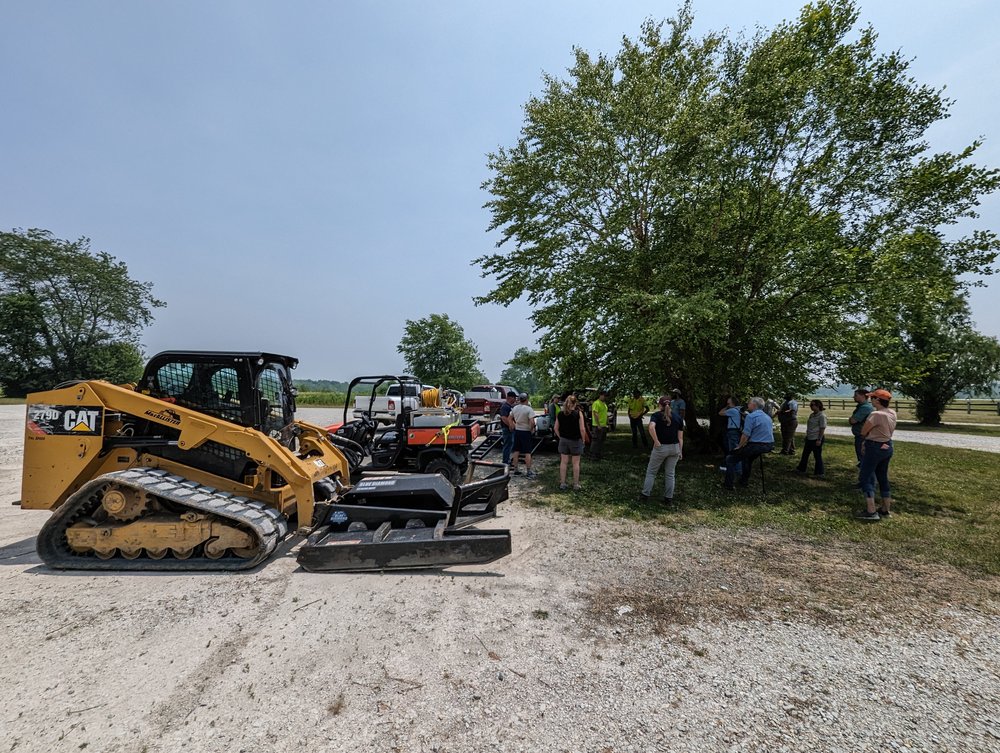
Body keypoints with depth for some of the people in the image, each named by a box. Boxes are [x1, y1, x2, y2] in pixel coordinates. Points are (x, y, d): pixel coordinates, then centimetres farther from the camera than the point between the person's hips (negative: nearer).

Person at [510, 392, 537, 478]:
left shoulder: (514, 408, 2)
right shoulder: (529, 409, -17)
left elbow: (510, 419, 11)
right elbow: (532, 422, -25)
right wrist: (532, 429, -9)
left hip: (517, 431, 6)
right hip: (526, 432, -5)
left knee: (516, 451, 12)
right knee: (527, 452, 0)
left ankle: (516, 470, 18)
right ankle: (529, 472, 3)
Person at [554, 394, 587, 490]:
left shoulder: (560, 414, -1)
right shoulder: (578, 413, -12)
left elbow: (556, 428, 3)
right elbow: (582, 429, -14)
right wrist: (583, 439, -1)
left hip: (563, 440, 3)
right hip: (576, 440, -3)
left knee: (563, 462, 11)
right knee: (576, 463, 8)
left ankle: (562, 483, 17)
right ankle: (576, 484, 15)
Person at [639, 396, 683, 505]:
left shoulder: (656, 415, -5)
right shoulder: (678, 416, 6)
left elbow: (651, 427, -26)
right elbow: (680, 437, 5)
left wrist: (656, 441, -17)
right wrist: (680, 451, 9)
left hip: (660, 448, -3)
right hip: (674, 448, 3)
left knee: (651, 472, 10)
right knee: (670, 474, 13)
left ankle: (645, 495, 11)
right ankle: (668, 498, 16)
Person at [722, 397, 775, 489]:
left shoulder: (751, 416, -13)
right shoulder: (768, 417, 15)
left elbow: (745, 435, -18)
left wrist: (739, 446, -3)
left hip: (756, 446, -9)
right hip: (769, 446, 9)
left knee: (730, 459, 1)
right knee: (746, 455, 35)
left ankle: (729, 484, -2)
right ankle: (744, 481, 40)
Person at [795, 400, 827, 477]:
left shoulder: (822, 416, -14)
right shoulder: (812, 415, 13)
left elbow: (822, 429, -18)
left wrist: (819, 439, -21)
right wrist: (806, 436, 22)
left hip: (816, 439, -9)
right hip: (809, 438, 9)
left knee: (818, 456, -1)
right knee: (805, 454, 16)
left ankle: (819, 473, 8)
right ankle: (801, 469, 27)